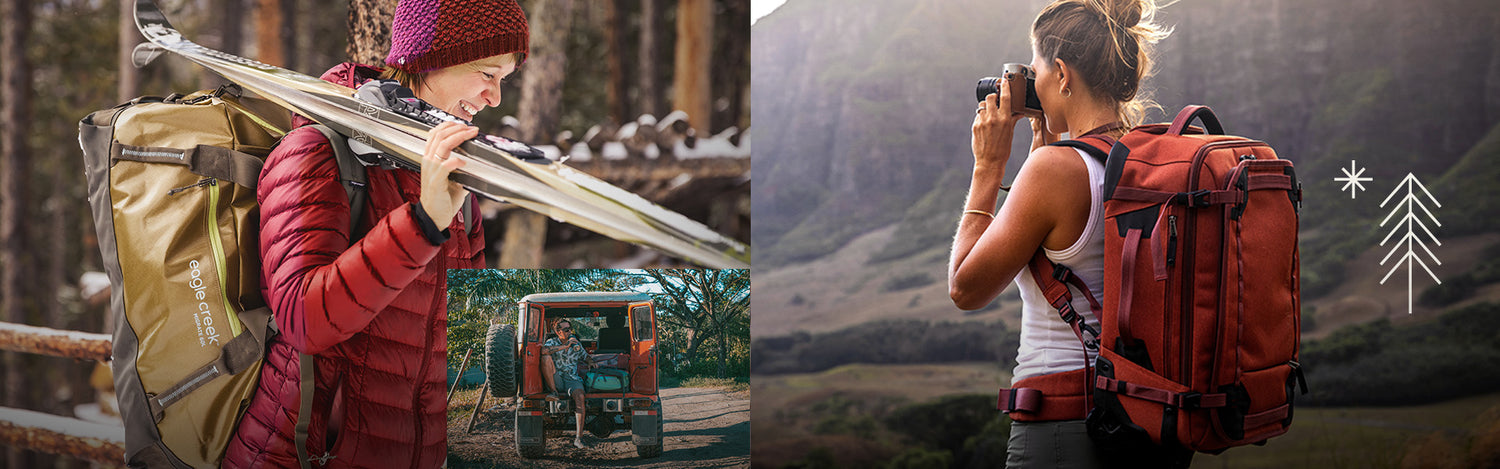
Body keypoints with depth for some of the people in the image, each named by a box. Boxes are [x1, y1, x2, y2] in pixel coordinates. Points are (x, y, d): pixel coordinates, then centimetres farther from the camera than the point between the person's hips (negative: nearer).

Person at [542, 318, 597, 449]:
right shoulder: (552, 342, 5)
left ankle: (578, 438, -35)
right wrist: (565, 346, -22)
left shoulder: (576, 343, 15)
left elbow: (585, 356, 34)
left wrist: (590, 362, 9)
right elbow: (543, 351, -20)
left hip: (573, 379, 1)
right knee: (546, 360, -27)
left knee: (579, 396, -33)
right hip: (557, 379, -1)